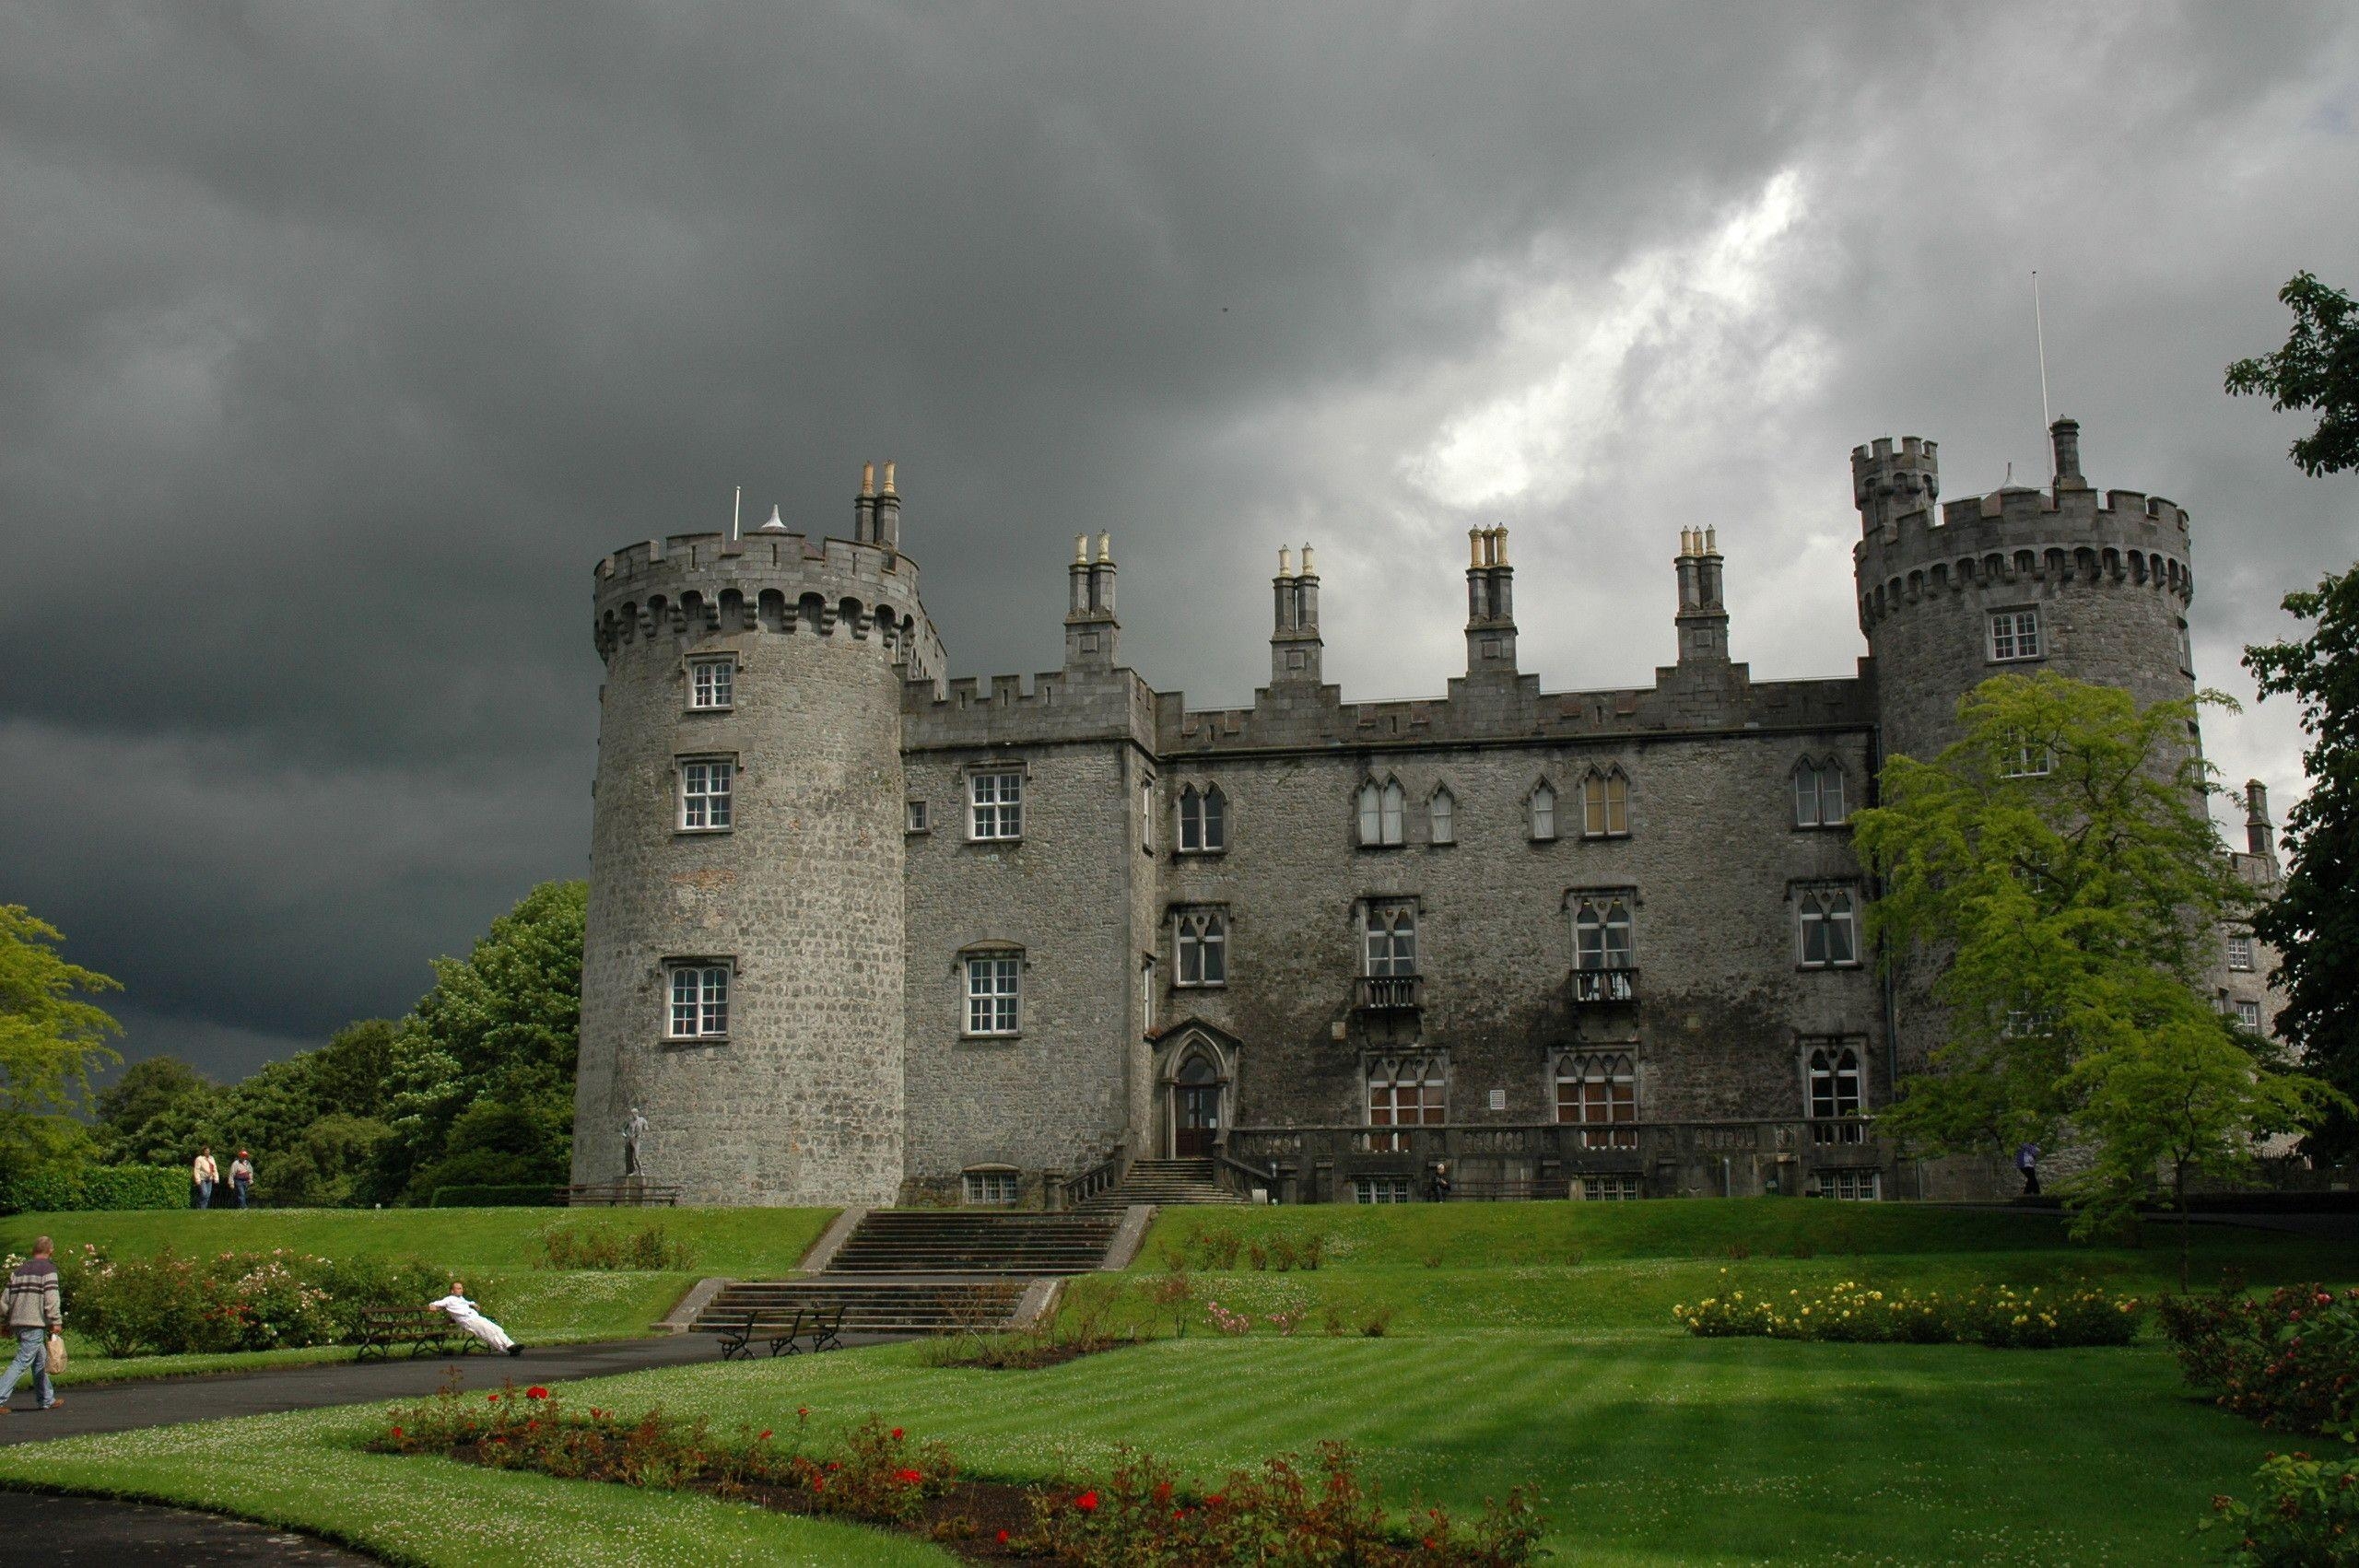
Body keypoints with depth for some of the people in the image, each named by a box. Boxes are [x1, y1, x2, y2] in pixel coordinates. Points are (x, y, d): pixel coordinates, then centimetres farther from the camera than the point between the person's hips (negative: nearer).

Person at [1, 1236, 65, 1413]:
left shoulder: (19, 1269, 16)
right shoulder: (48, 1269, -6)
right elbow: (51, 1298, -15)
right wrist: (56, 1321, -12)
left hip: (17, 1323, 8)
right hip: (35, 1324, -8)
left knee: (40, 1360, 16)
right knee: (22, 1363, -7)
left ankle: (47, 1400, 22)